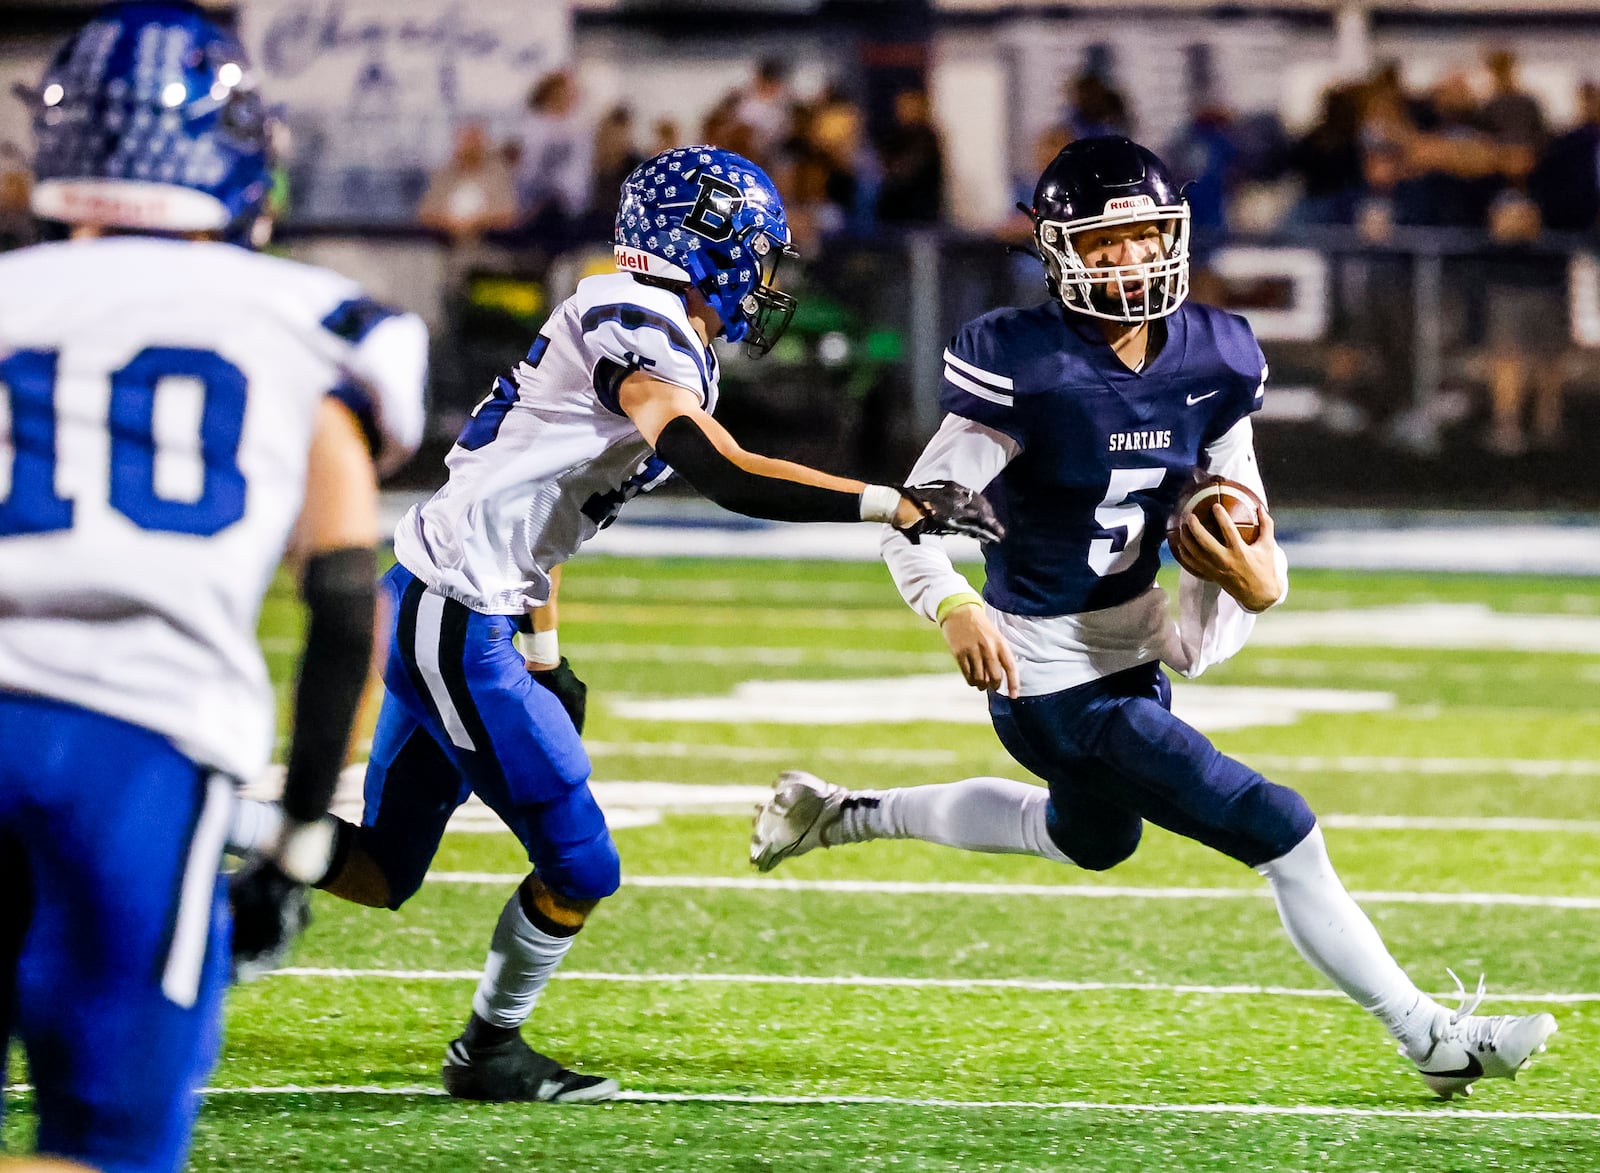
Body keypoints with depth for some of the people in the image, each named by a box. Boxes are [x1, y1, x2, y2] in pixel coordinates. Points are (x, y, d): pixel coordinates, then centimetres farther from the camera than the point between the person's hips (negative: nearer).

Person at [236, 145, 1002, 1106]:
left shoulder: (668, 345, 14)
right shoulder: (639, 329, -16)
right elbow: (726, 477, -29)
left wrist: (545, 653, 22)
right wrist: (895, 504, -26)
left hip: (437, 611, 10)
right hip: (457, 619, -10)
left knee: (377, 872, 13)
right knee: (578, 867, -2)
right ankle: (491, 1052, 15)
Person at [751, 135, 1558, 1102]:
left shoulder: (1211, 362, -3)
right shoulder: (1028, 369, -23)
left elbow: (1245, 522, 4)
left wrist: (1257, 581, -18)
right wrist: (953, 607, -40)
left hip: (1134, 652, 9)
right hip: (1055, 684, -9)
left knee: (1093, 838, 36)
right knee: (1283, 835, -10)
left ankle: (847, 814, 47)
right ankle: (1432, 1039, 2)